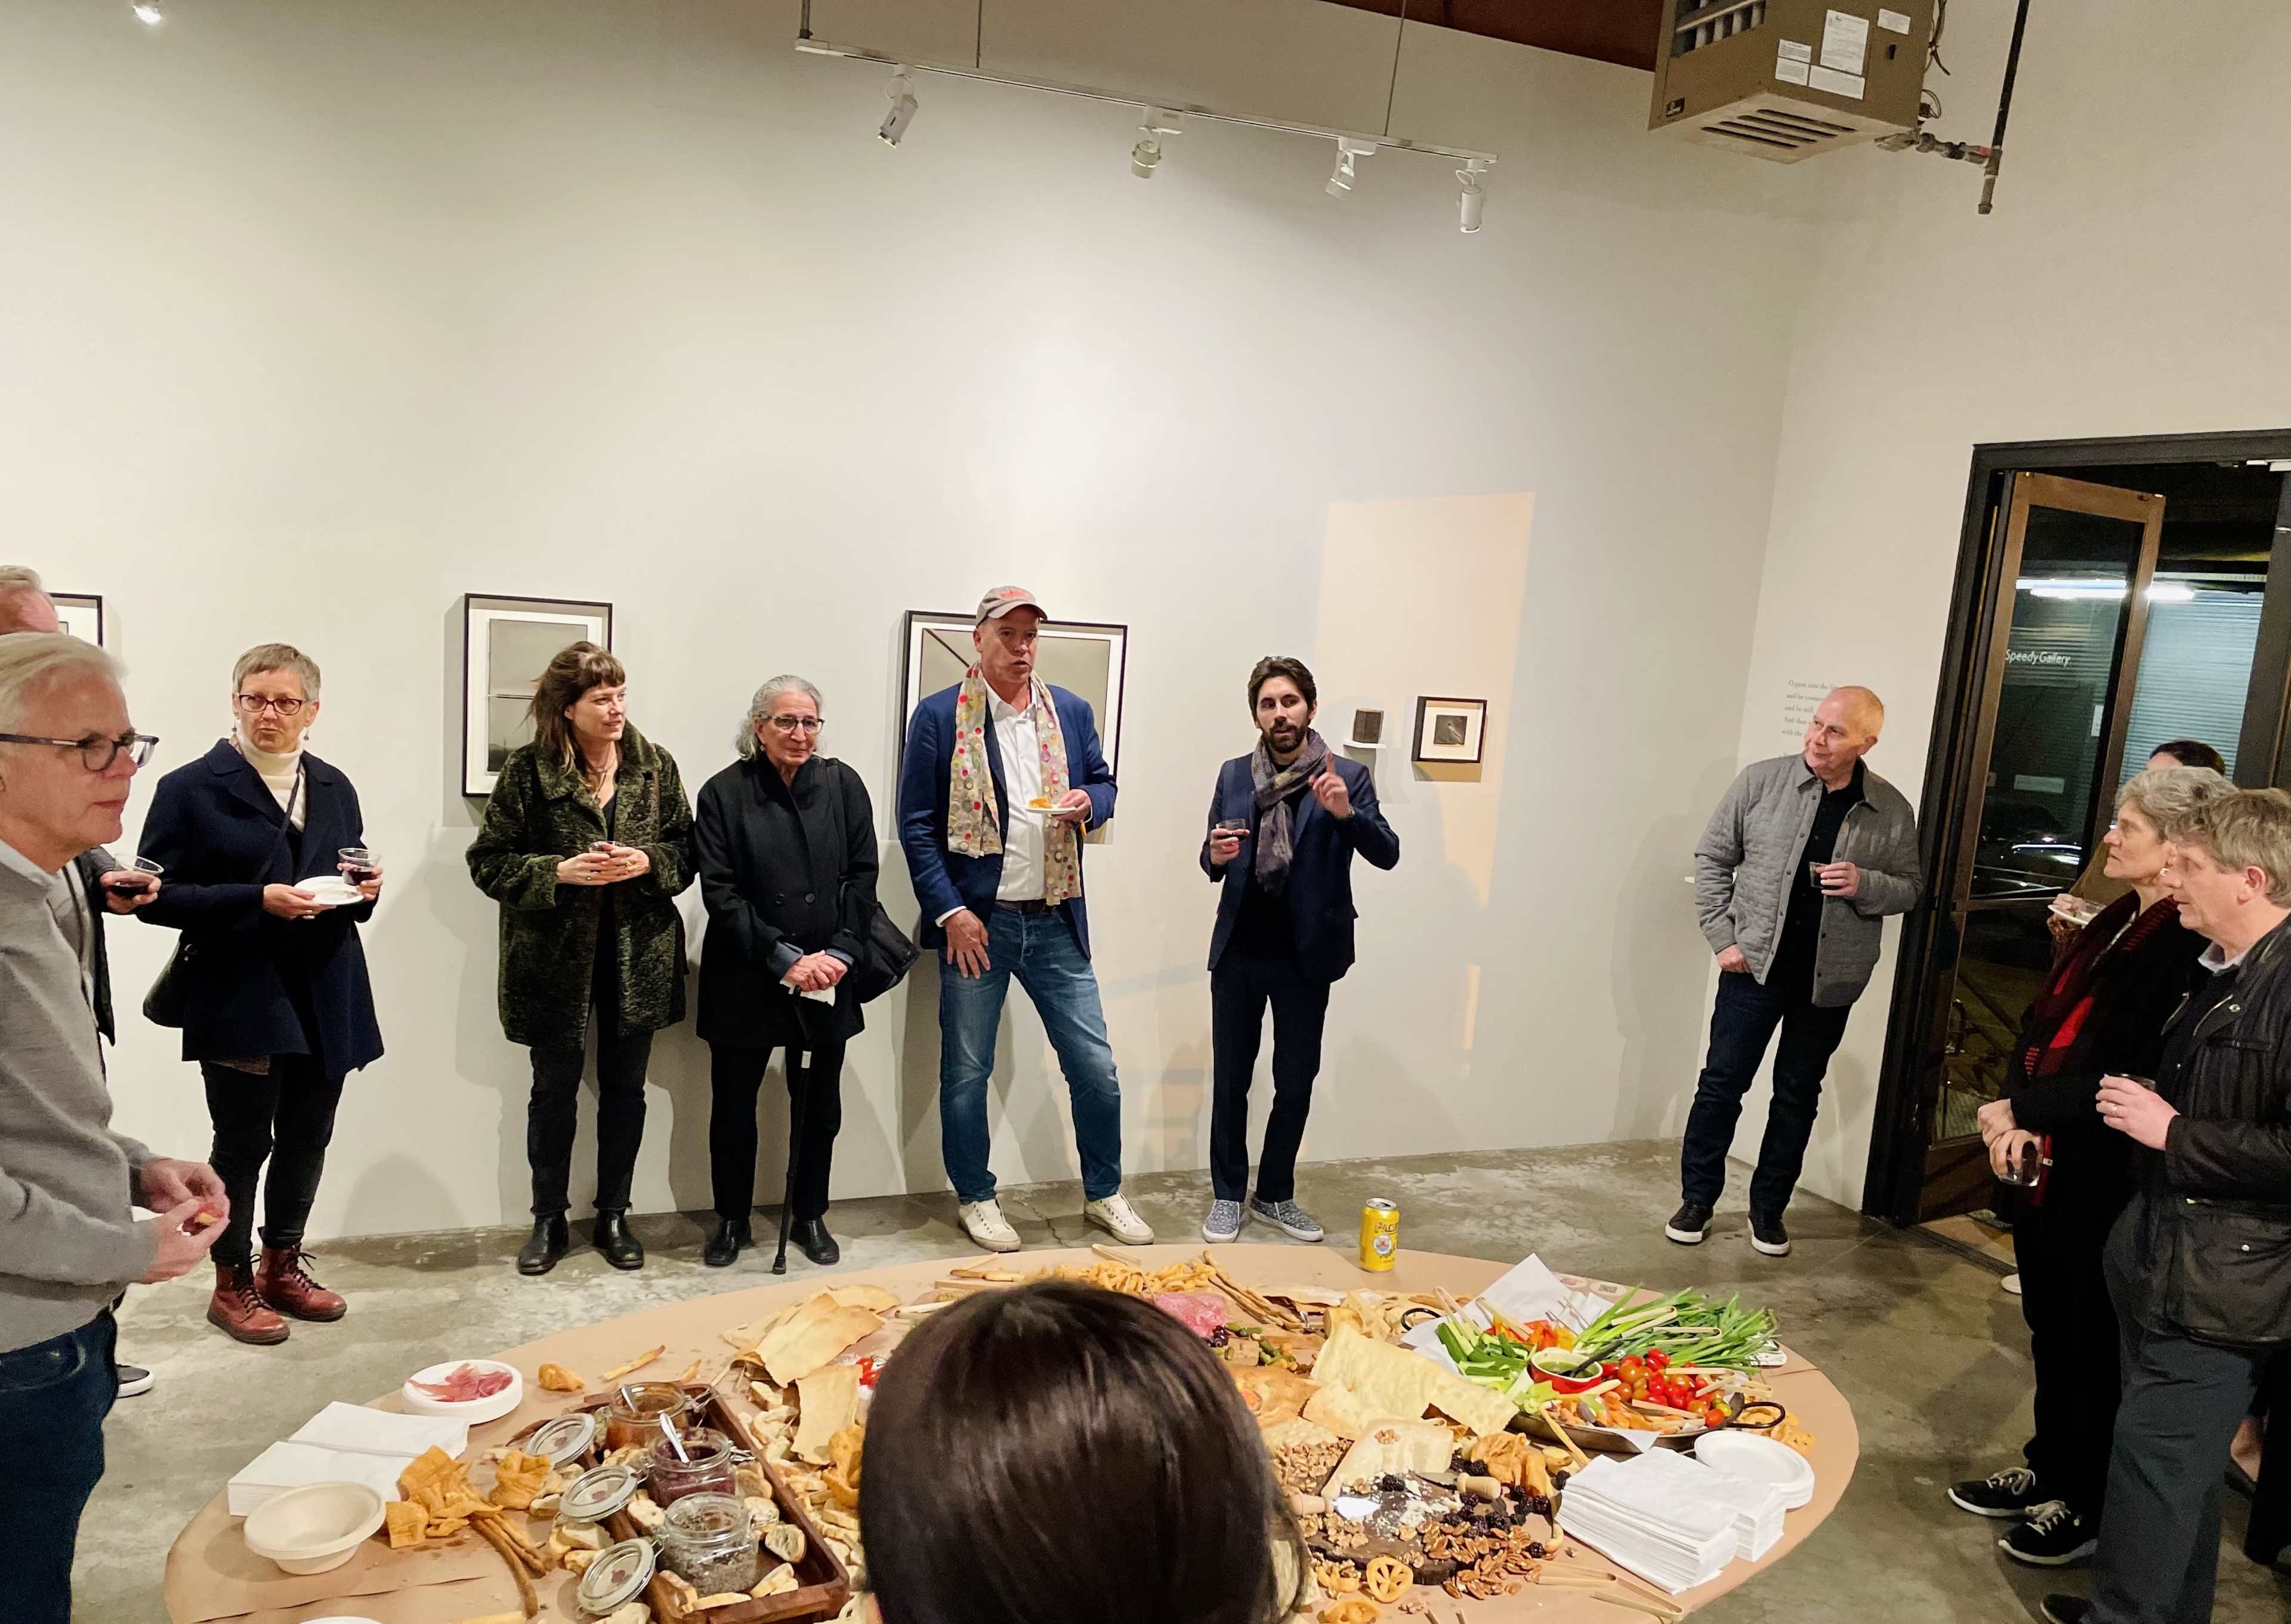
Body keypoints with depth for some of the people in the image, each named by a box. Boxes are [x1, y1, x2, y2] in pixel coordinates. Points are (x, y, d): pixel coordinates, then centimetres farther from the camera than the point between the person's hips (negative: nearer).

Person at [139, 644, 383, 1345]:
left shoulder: (334, 787, 10)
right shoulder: (191, 788, -6)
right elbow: (157, 897, -10)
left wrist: (365, 889, -5)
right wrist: (258, 899, -21)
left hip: (325, 999, 5)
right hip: (239, 999, -5)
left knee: (307, 1137, 14)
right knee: (243, 1142, 4)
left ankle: (283, 1266, 33)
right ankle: (232, 1284, 23)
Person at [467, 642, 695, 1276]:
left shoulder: (655, 765, 0)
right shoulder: (528, 770, -8)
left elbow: (687, 851, 6)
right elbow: (489, 862, -5)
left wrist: (650, 862, -15)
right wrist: (560, 872, -19)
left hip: (637, 956, 2)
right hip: (555, 958, -2)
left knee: (625, 1091, 12)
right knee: (554, 1090, 10)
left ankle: (614, 1217, 28)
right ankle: (549, 1221, 27)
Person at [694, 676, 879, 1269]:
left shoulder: (843, 786, 1)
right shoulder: (724, 793, -5)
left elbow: (862, 877, 1)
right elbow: (720, 892, -9)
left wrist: (839, 953, -11)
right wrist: (784, 958, -16)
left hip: (826, 979, 2)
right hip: (744, 982, -2)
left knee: (818, 1106, 11)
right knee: (733, 1104, 9)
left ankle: (810, 1217, 30)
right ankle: (732, 1221, 28)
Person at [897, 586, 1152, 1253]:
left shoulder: (1072, 711, 8)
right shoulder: (939, 716, -4)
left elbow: (1103, 783, 18)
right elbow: (916, 824, -5)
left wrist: (1089, 801, -7)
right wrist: (951, 911, -12)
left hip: (1056, 923, 3)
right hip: (976, 922, -3)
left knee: (1096, 1067, 6)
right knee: (966, 1072, 9)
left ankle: (1103, 1193, 26)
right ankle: (976, 1199, 27)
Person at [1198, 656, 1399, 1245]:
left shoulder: (1347, 777, -2)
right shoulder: (1233, 775, 6)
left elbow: (1387, 854, -11)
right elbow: (1212, 864, 12)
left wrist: (1347, 813, -29)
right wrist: (1215, 854, -12)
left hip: (1306, 955, -1)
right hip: (1238, 952, 2)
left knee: (1297, 1081, 9)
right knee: (1231, 1079, 8)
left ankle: (1276, 1195, 26)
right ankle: (1228, 1196, 22)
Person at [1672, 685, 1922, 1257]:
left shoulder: (1892, 811, -1)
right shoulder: (1762, 781, -5)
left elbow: (1909, 888, 7)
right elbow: (1712, 857, 1)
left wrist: (1863, 885, -15)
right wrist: (1722, 936, -6)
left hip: (1829, 980, 1)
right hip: (1754, 966, -1)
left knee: (1798, 1095, 12)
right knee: (1722, 1082, 4)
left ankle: (1769, 1207, 26)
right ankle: (1697, 1199, 18)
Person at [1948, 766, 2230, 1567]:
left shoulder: (2186, 945, -20)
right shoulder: (2116, 922, 8)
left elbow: (2121, 1074, -23)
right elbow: (2041, 1022, 7)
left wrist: (2019, 1110, -15)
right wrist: (2018, 1121, -6)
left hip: (2105, 1182, -8)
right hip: (2048, 1164, 8)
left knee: (2091, 1343, 9)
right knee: (2050, 1329, 20)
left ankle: (2085, 1504, 27)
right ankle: (2047, 1471, 38)